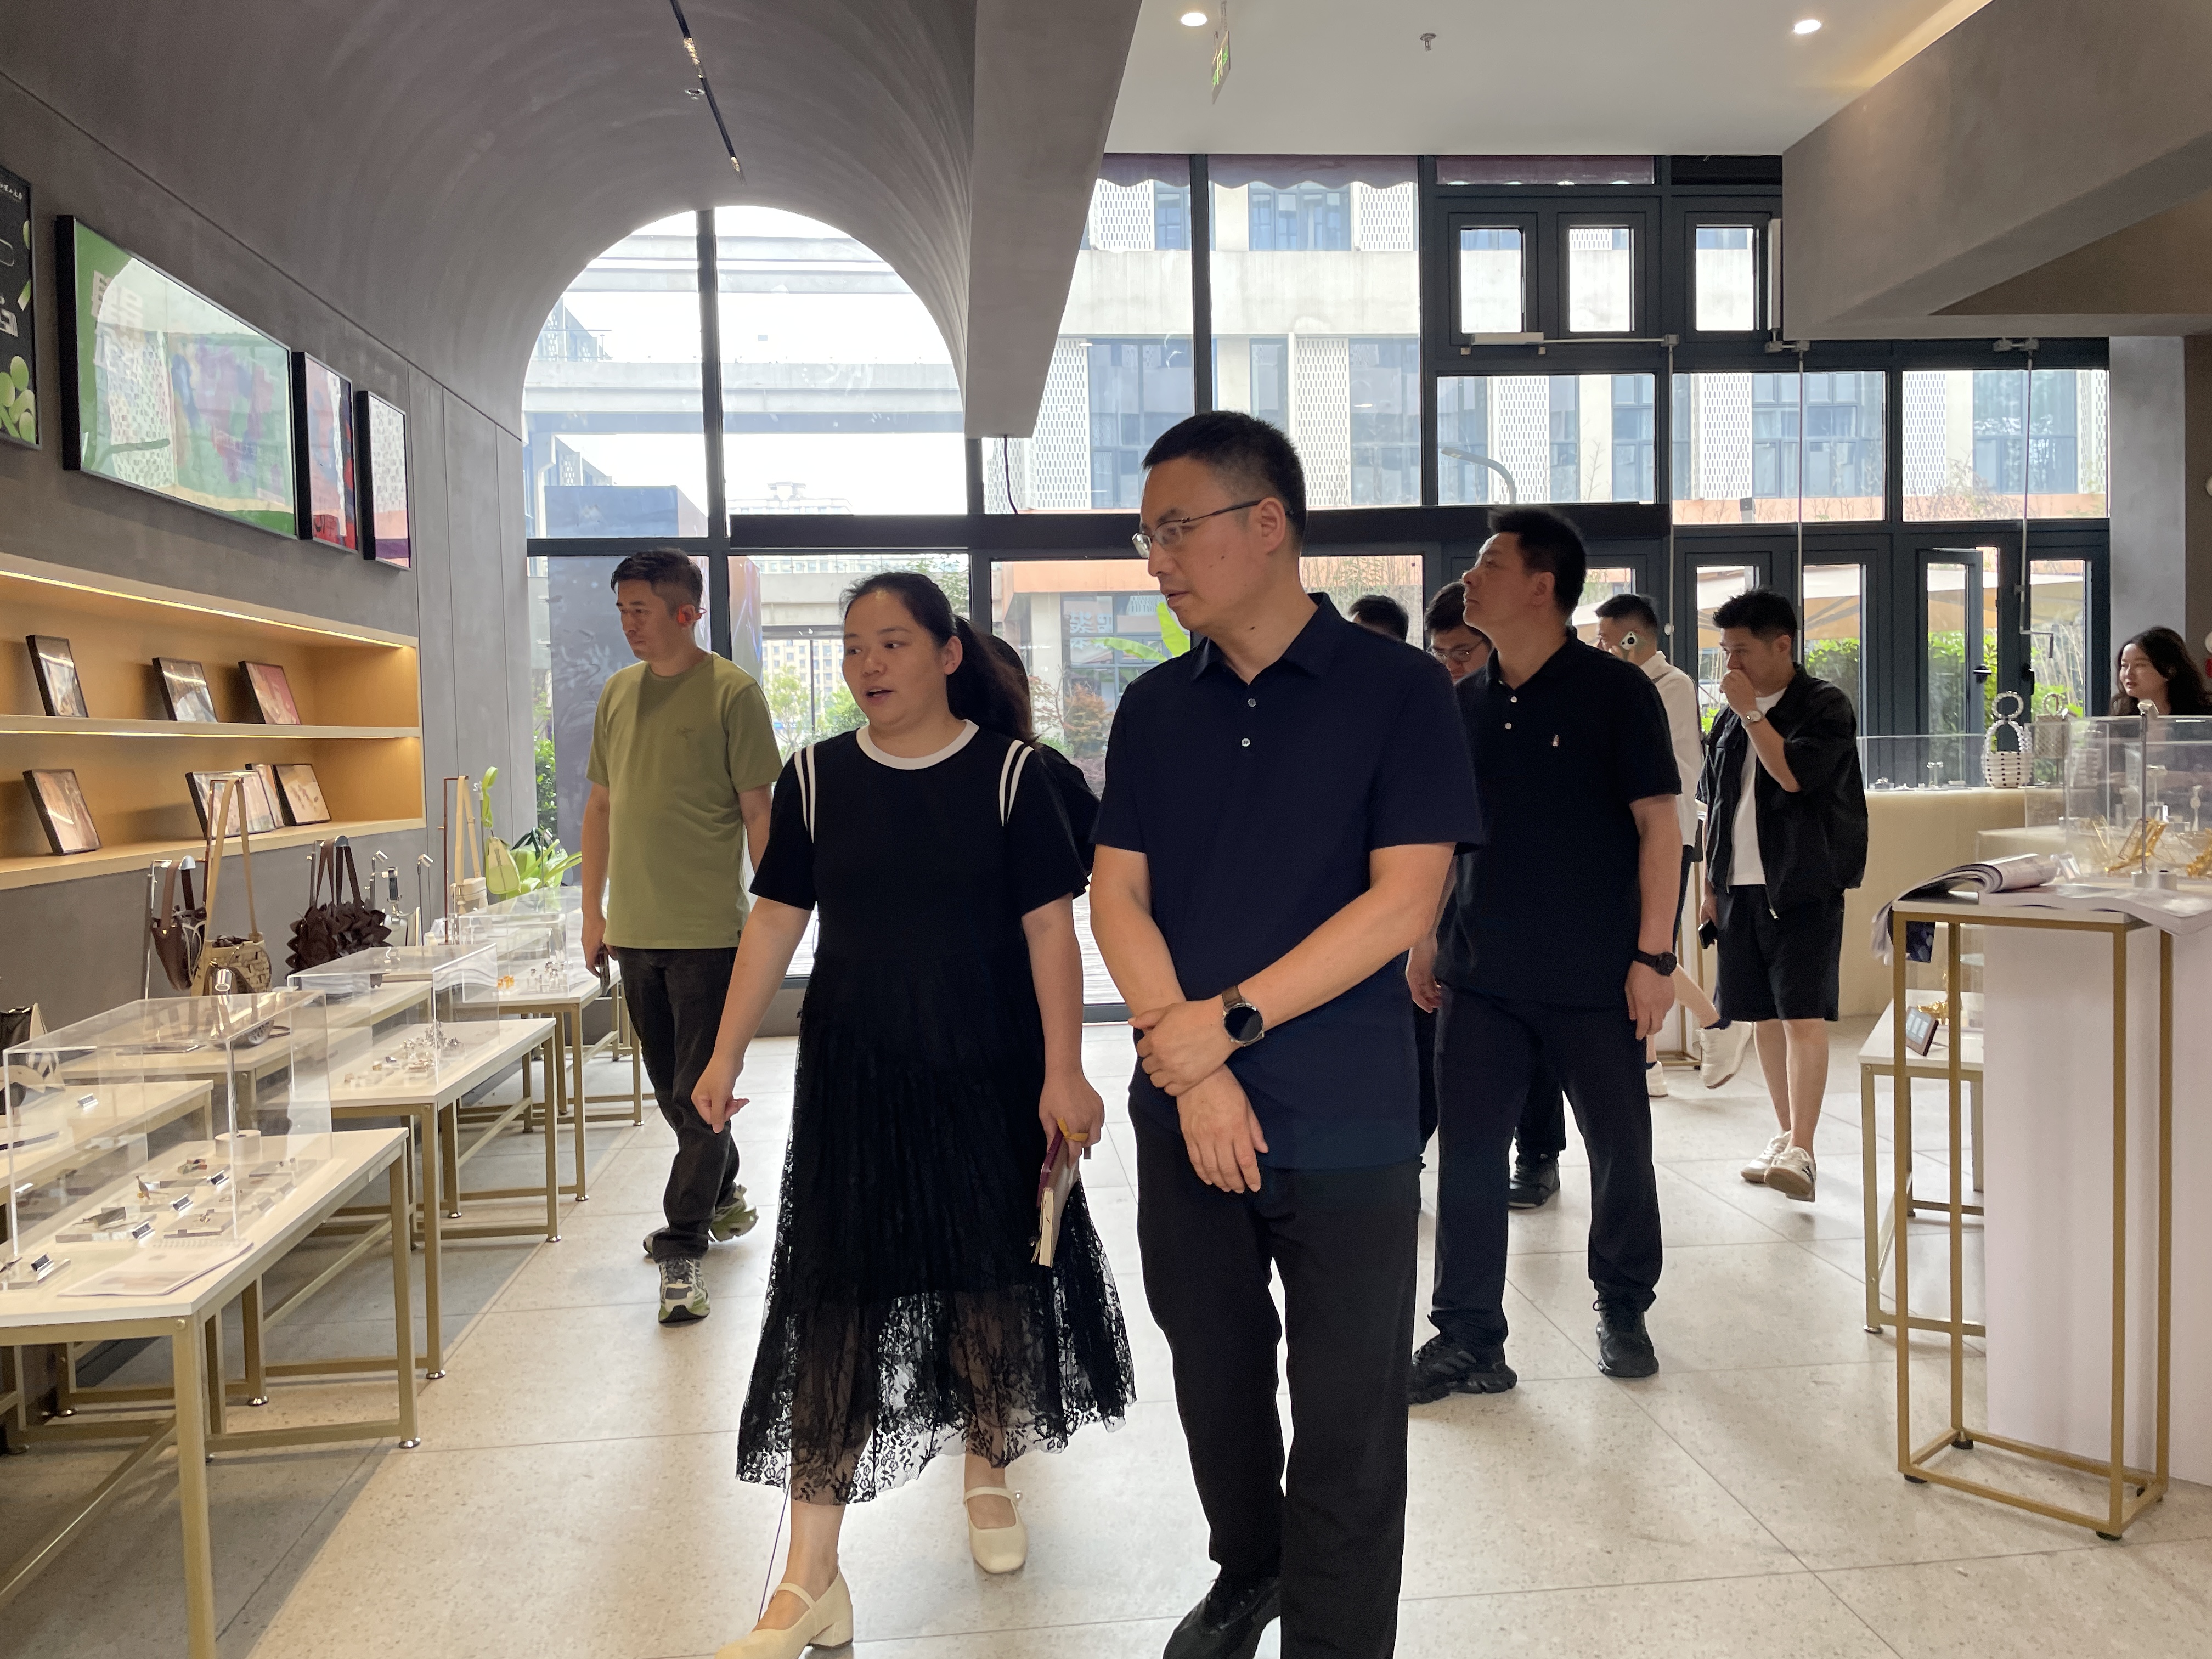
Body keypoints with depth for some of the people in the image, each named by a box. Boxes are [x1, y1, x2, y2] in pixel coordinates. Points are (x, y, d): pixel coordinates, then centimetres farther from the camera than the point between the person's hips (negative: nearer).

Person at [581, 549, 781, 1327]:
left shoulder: (732, 692, -7)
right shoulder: (617, 693, 11)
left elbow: (759, 811, -8)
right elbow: (601, 805, 17)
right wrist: (593, 908, 14)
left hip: (709, 931, -6)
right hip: (636, 929, 7)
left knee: (701, 1092, -3)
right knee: (671, 1087, 17)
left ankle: (683, 1247, 4)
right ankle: (724, 1197, 36)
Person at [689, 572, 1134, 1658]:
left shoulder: (1007, 773, -6)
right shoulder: (817, 778, 1)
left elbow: (1049, 927, -7)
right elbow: (774, 921, 4)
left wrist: (1064, 1072, -12)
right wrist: (727, 1055, -2)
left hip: (989, 1079, -1)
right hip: (854, 1079, 2)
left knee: (992, 1281, 12)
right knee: (833, 1297, 1)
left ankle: (986, 1475, 40)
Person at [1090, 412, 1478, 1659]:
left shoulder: (1398, 690, -6)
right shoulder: (1155, 708, 7)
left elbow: (1404, 902, -12)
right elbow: (1118, 894, 2)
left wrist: (1230, 1020, -16)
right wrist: (1190, 1065, -11)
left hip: (1347, 1128, -4)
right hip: (1186, 1118, 5)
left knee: (1348, 1423, 5)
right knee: (1215, 1375, 19)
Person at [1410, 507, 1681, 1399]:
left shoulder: (1614, 690, -6)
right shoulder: (1465, 703, 8)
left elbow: (1659, 826, -8)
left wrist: (1654, 955, -13)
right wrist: (1425, 939, 10)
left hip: (1594, 977, -4)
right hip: (1480, 974, 4)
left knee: (1620, 1149, 10)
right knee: (1467, 1152, 3)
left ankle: (1623, 1310, 33)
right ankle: (1467, 1338, 13)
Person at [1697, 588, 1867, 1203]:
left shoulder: (1825, 706, -5)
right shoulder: (1728, 720, 13)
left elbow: (1792, 774, -22)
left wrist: (1751, 712, -16)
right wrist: (1711, 883, 13)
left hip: (1803, 885, -6)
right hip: (1742, 885, 6)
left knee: (1803, 1015, -10)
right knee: (1766, 1015, 11)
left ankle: (1801, 1152, -11)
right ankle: (1785, 1136, 22)